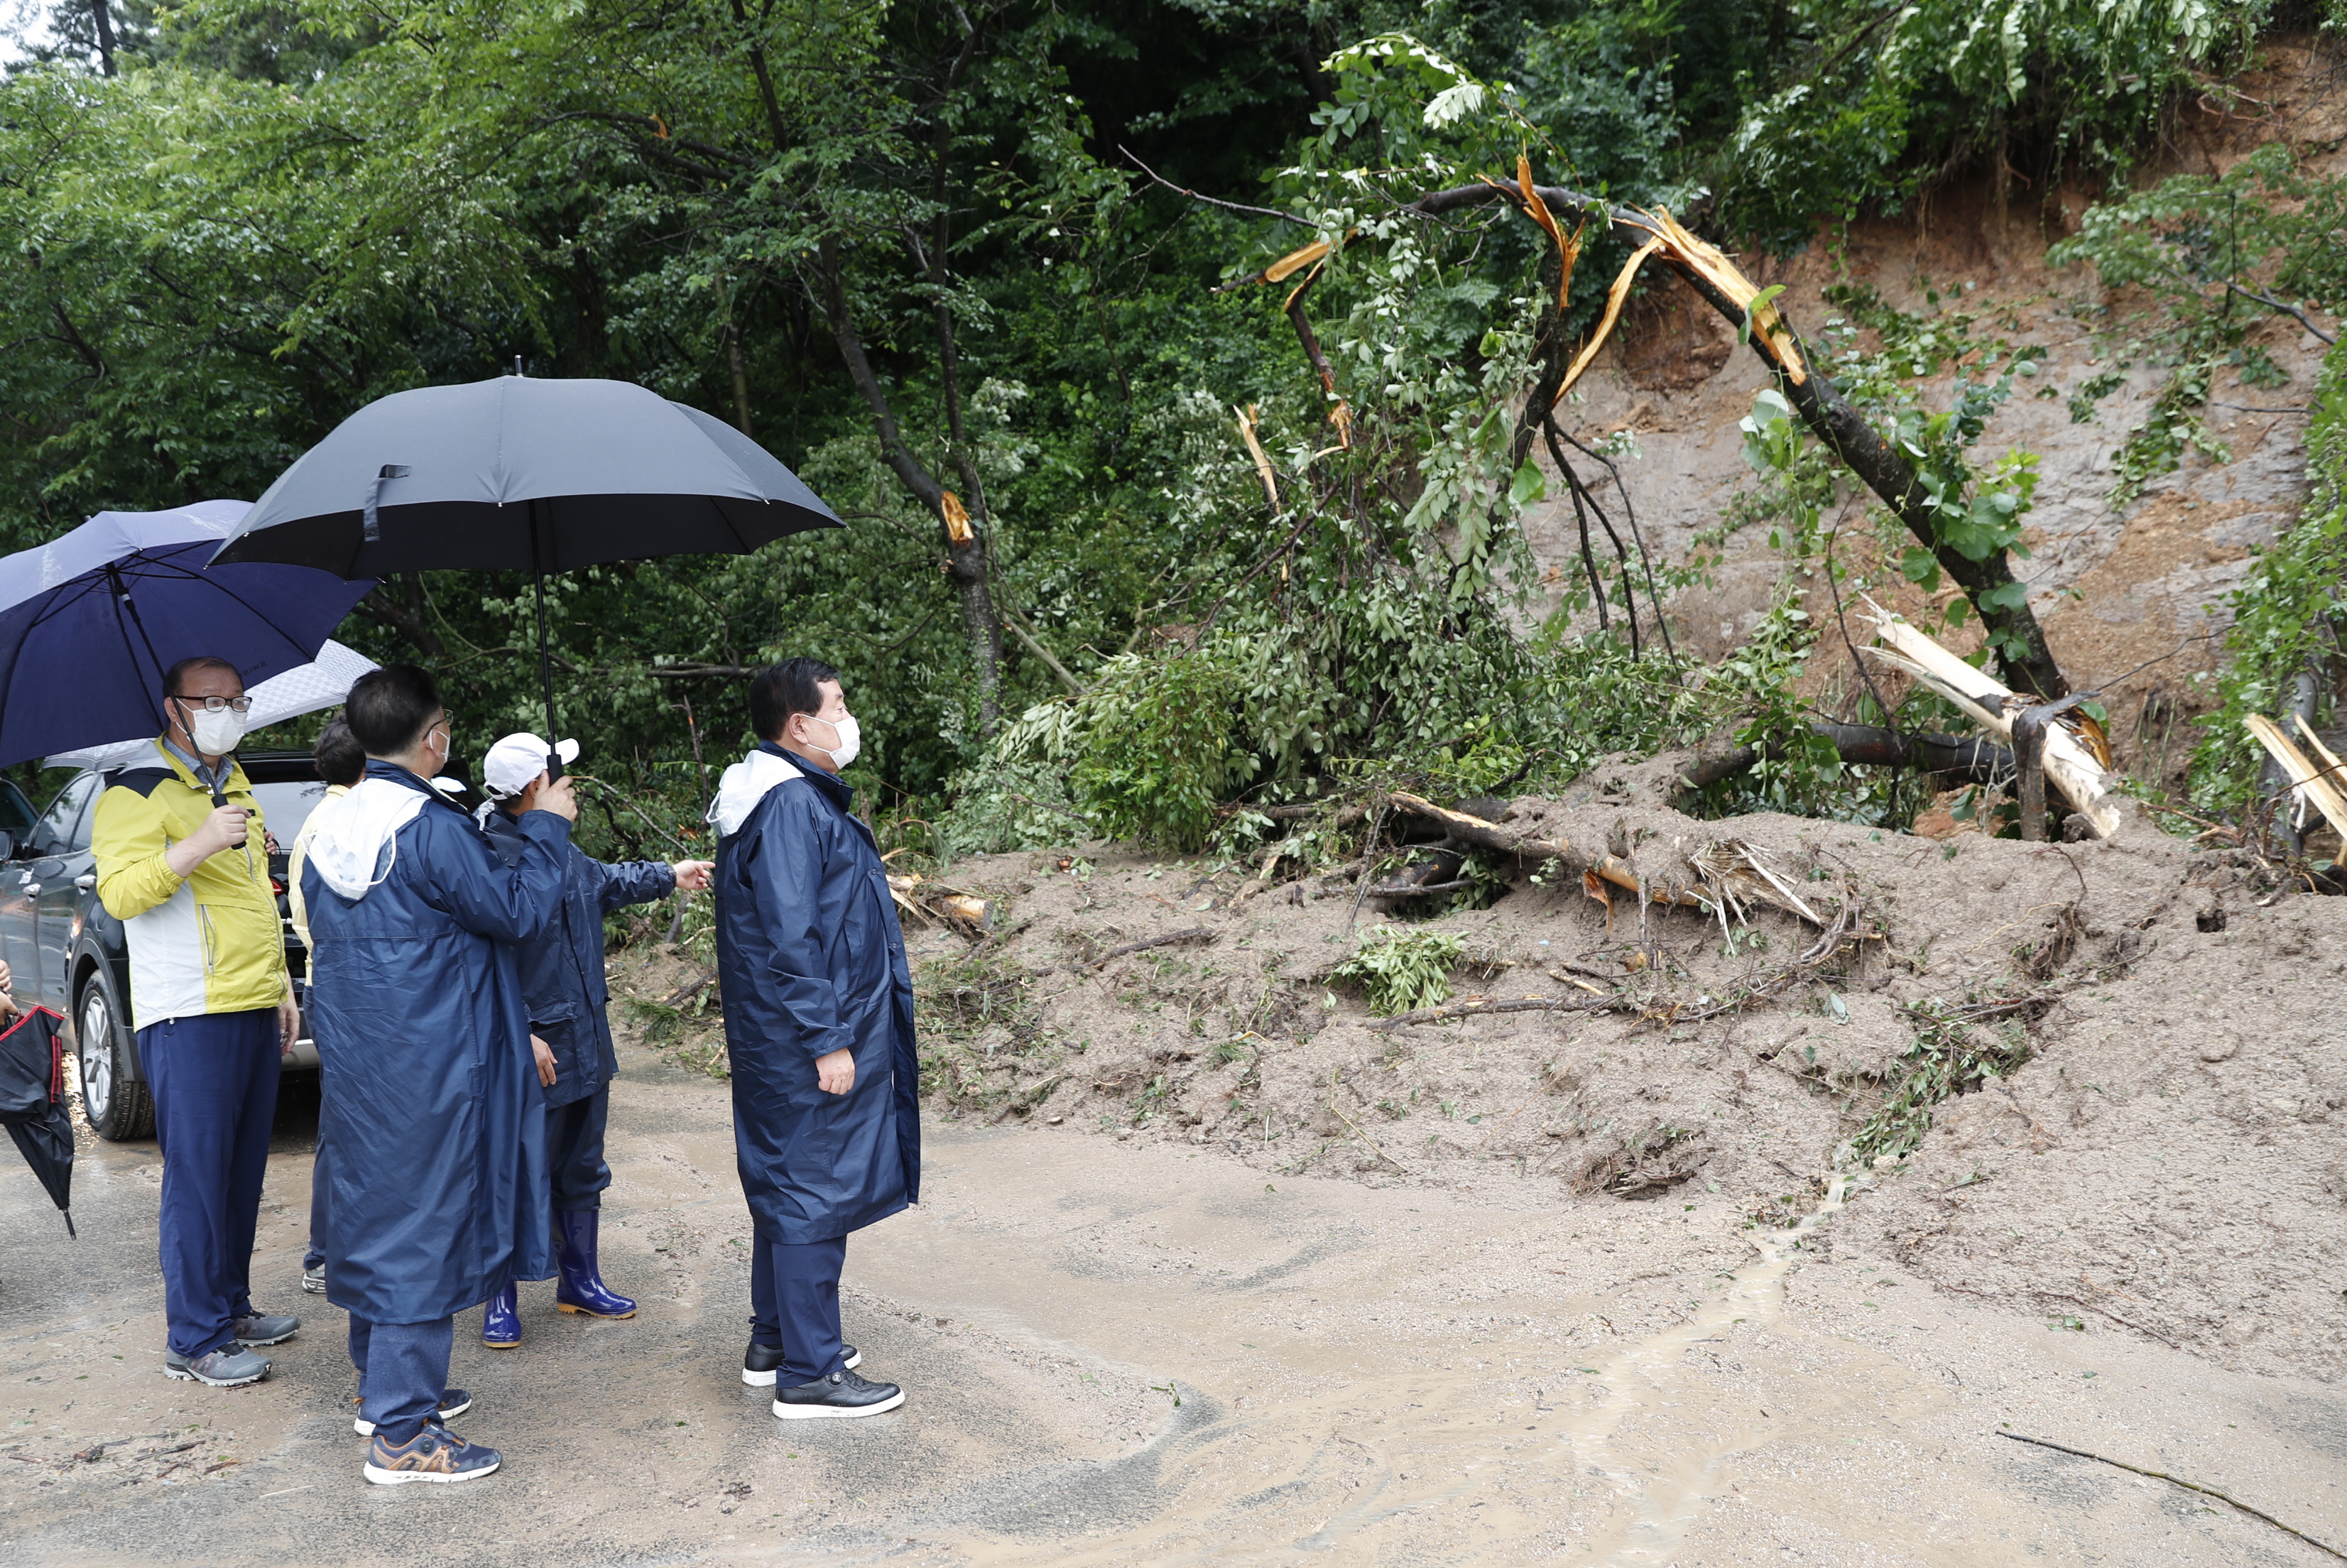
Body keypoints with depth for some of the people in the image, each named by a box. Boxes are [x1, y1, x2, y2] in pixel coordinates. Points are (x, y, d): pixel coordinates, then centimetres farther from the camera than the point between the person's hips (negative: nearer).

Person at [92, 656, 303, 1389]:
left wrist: (281, 985, 24)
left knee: (244, 1171, 12)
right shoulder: (139, 792, -5)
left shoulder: (237, 789, 21)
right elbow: (119, 892, -16)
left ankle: (232, 1307, 22)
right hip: (189, 1017, -8)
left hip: (255, 1011, 8)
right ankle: (195, 1340, 0)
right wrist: (199, 845, -27)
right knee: (197, 1177, -6)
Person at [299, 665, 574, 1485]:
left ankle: (382, 1384, 34)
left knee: (377, 1212, 20)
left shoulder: (328, 825, 7)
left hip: (356, 1062, 9)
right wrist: (544, 829, -2)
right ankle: (402, 1433, 2)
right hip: (428, 1068, -9)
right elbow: (517, 909, -15)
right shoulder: (432, 830, -20)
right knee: (423, 1228, -3)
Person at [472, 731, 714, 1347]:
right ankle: (502, 1301, 16)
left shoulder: (561, 848, 9)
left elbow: (606, 881, 31)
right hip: (536, 1053, -9)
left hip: (586, 1041, 9)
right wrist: (521, 1036, -24)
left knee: (582, 1168, 18)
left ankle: (580, 1280, 32)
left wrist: (669, 875, 42)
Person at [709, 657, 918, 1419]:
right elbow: (789, 939, -24)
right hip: (810, 1044, -11)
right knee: (816, 1193, -3)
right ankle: (807, 1375, 6)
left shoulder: (796, 797, 14)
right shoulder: (791, 806, -20)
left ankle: (775, 1341, 31)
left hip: (783, 1041, 11)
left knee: (789, 1186, 18)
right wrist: (828, 1041, -23)